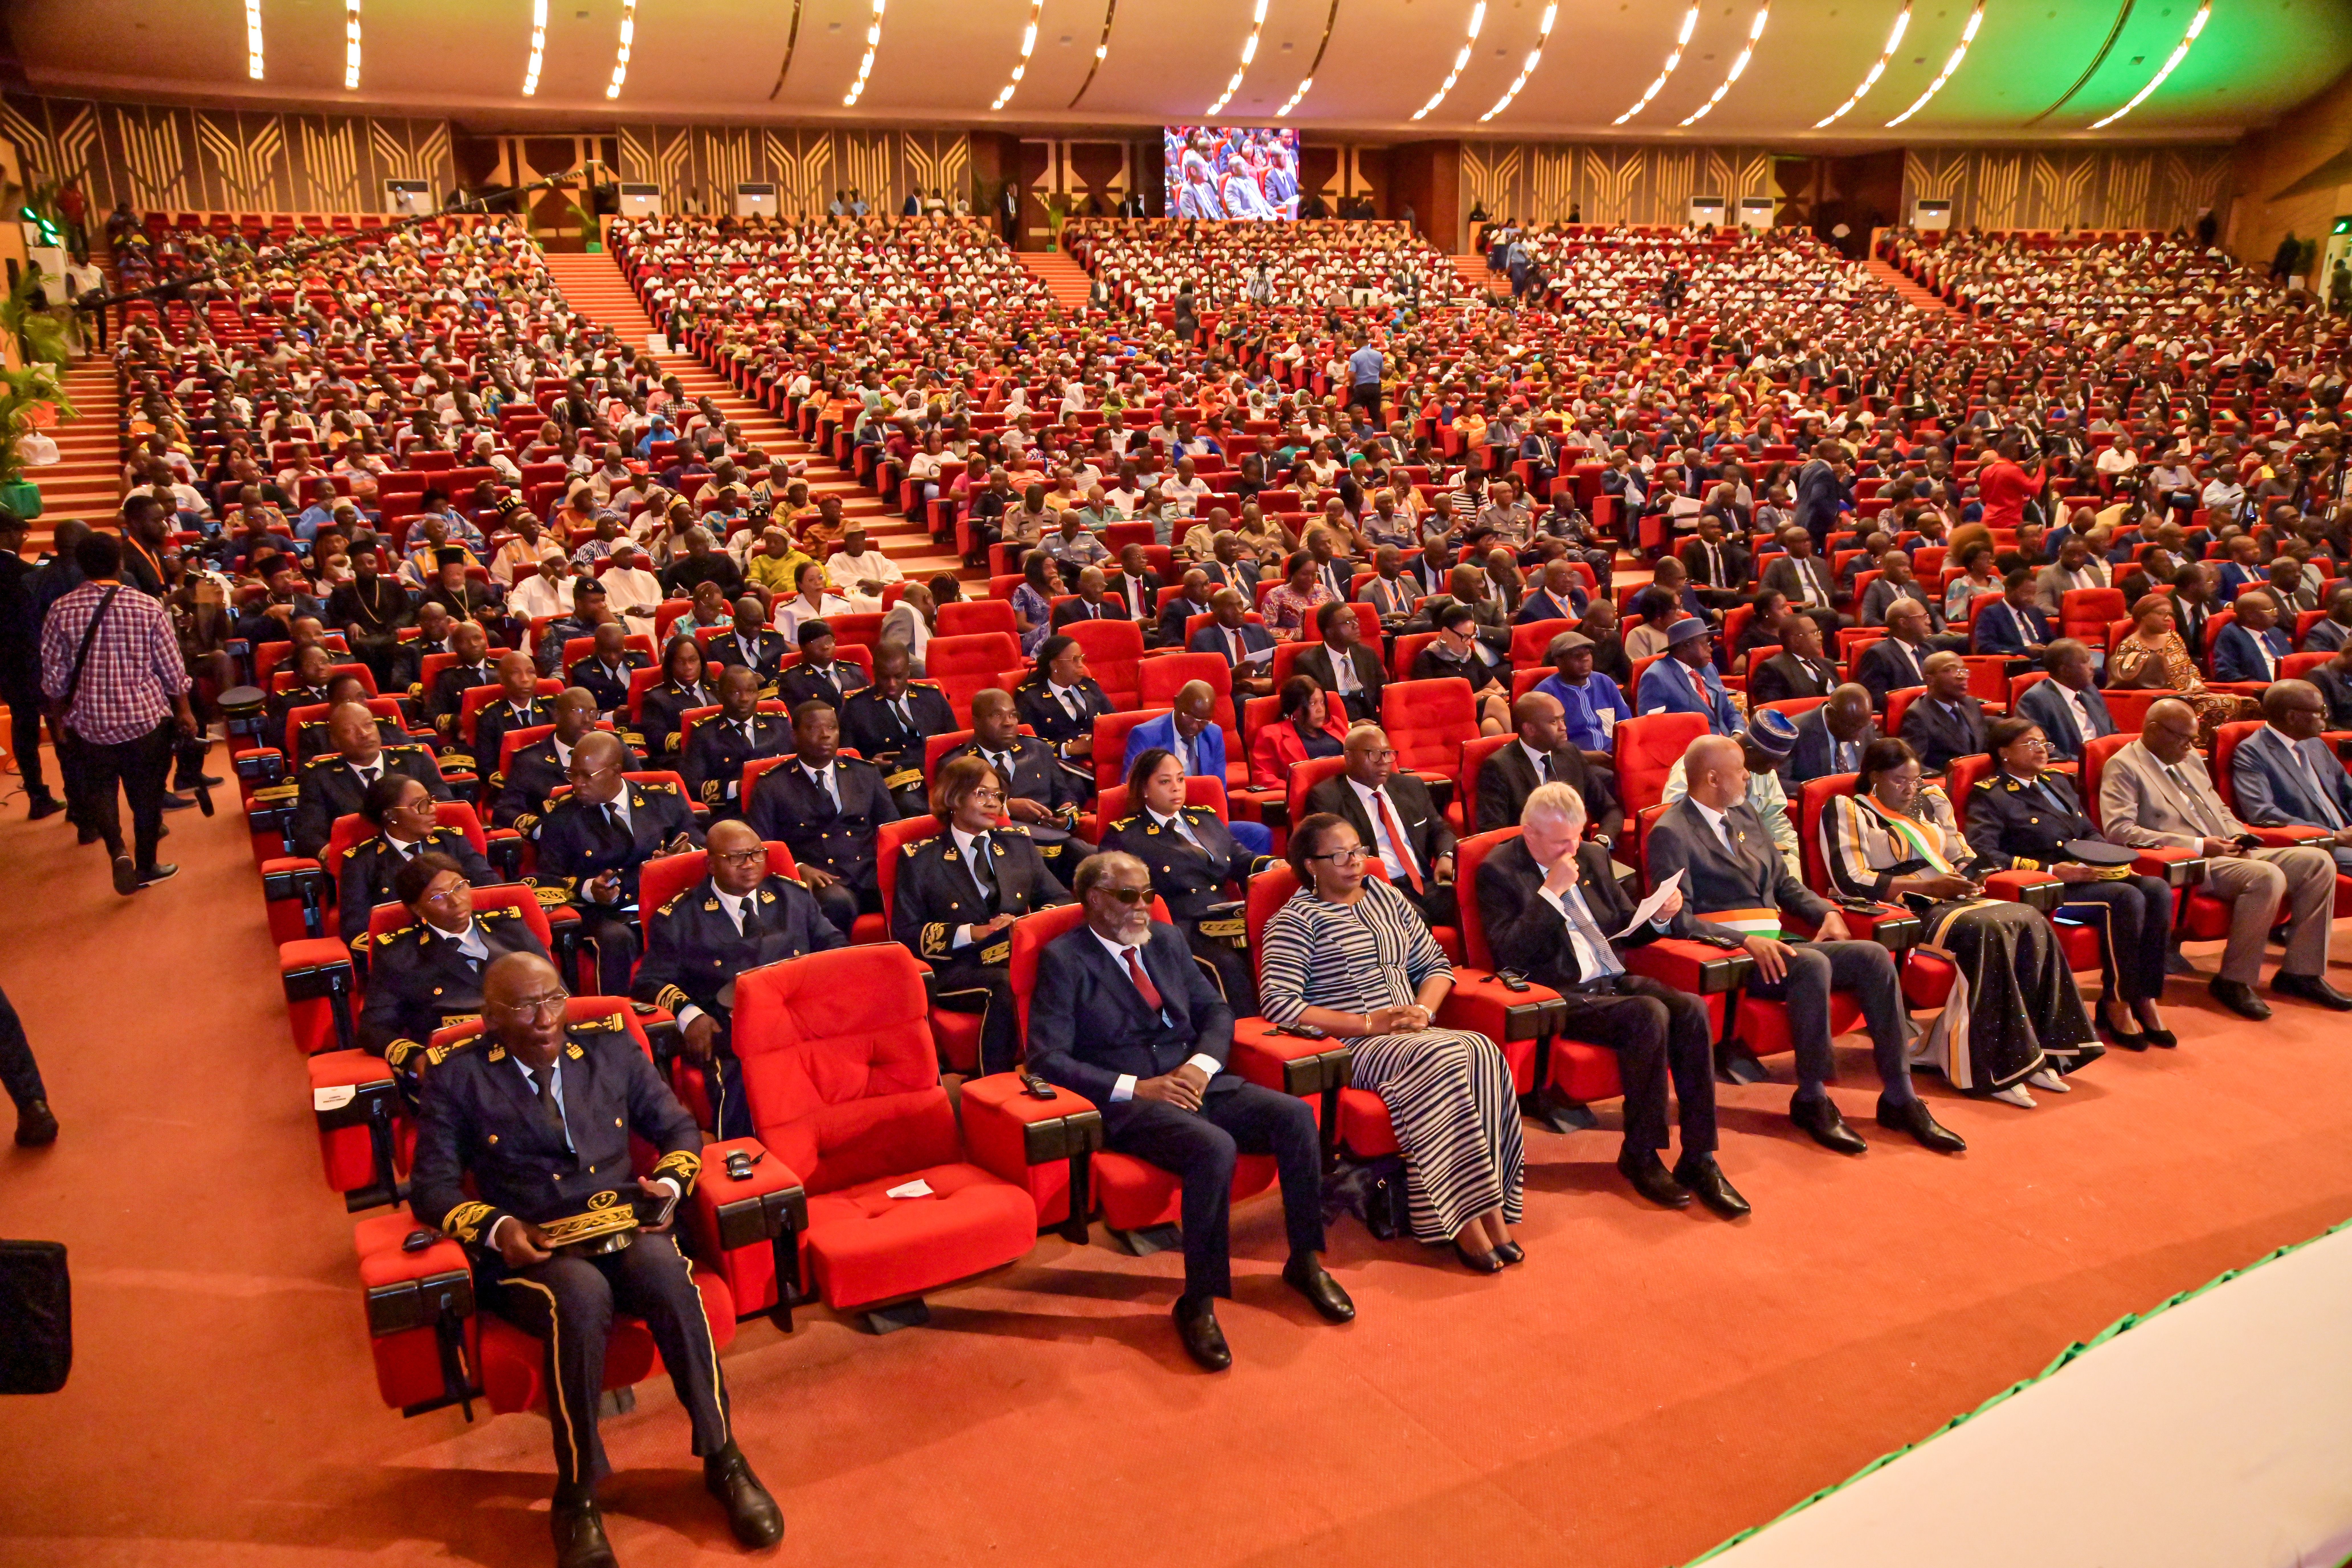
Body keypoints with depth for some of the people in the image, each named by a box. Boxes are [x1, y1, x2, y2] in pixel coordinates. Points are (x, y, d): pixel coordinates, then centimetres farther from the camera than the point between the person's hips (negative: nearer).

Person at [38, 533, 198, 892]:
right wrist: (184, 711, 9)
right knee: (147, 794, 13)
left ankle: (118, 851, -4)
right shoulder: (149, 609, -11)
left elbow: (54, 677, 0)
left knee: (97, 790, 18)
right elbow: (172, 670, -5)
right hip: (146, 717, -1)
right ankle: (146, 867, 25)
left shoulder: (62, 611, -7)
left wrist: (58, 719, 14)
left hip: (91, 721, 1)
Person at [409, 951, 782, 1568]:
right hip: (529, 1250, -2)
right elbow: (432, 1187, 4)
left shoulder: (611, 1046, 12)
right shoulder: (458, 1077, 6)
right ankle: (577, 1496, -18)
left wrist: (671, 1182, -4)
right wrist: (497, 1227, -14)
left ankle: (723, 1459, -18)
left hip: (626, 1229, 2)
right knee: (583, 1297, -36)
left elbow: (679, 1127, 18)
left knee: (667, 1274, -33)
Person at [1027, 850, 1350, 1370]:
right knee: (1215, 1147, -34)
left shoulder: (1166, 939, 17)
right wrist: (1136, 1088, -18)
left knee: (1294, 1114, -18)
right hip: (1130, 1103, -6)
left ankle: (1305, 1261, -1)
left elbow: (1216, 1011, 18)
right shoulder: (1064, 959, -3)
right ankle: (1199, 1302, -20)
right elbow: (1047, 1058, -11)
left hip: (1198, 1083, 6)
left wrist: (1202, 1064, -5)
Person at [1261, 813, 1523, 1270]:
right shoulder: (1296, 919, -1)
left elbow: (1436, 964, 21)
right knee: (1442, 1059, -33)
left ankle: (1493, 1211, -26)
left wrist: (1424, 1009, -3)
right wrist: (1369, 1023, -15)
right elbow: (1277, 1004, -12)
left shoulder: (1388, 897, 19)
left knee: (1483, 1053, -25)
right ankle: (1466, 1224, -28)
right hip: (1347, 1047, -6)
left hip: (1408, 1038, 6)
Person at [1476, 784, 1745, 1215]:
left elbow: (1627, 931, 23)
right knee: (1649, 1015, -30)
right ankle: (1640, 1157, -14)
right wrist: (1551, 891, -18)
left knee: (1691, 1009, -22)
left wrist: (1661, 916, 1)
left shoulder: (1593, 856, 16)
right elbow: (1511, 954, -15)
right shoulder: (1498, 872, -3)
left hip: (1615, 982, 6)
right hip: (1563, 997, -6)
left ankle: (1698, 1159, -17)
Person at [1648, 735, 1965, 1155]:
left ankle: (1899, 1100, -11)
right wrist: (1746, 941, -25)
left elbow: (1784, 881, 24)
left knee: (1874, 956, -13)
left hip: (1774, 944, 8)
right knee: (1813, 965, -34)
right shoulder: (1671, 833, -6)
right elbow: (1679, 920, -13)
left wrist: (1826, 911, 4)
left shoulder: (1745, 814, 19)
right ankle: (1812, 1101, -19)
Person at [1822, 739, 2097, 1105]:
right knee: (1986, 931, -32)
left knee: (2030, 922, -20)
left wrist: (1966, 877, -1)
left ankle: (2033, 1054, -19)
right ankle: (1992, 1069, -30)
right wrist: (1928, 886, -14)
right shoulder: (1846, 811, 0)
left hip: (1952, 899, 7)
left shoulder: (1929, 802, 22)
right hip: (1903, 911, -7)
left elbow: (1961, 855, 24)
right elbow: (1850, 881, -13)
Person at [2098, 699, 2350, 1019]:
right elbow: (2120, 831, -18)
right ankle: (2234, 980, -18)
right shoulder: (2123, 767, -5)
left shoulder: (2190, 761, 22)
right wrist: (2198, 845, -18)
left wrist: (2239, 836, 5)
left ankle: (2300, 971, -1)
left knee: (2318, 861, -6)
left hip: (2229, 856, 9)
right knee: (2268, 876, -31)